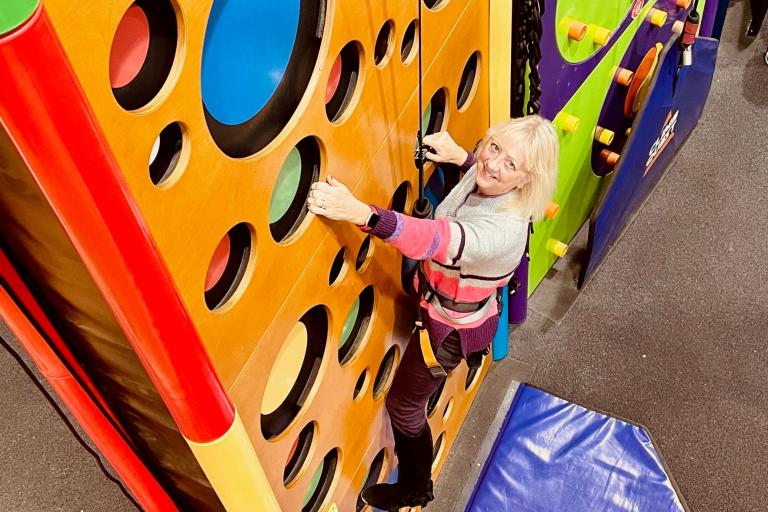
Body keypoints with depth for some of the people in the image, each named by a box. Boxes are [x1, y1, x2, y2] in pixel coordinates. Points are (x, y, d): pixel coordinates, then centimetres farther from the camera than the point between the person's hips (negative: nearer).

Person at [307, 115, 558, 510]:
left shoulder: (504, 231, -42)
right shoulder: (483, 177, -18)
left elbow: (434, 238, -58)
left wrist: (358, 212, -68)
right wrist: (458, 156, -3)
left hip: (451, 326, -8)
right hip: (439, 303, 8)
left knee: (403, 405, 12)